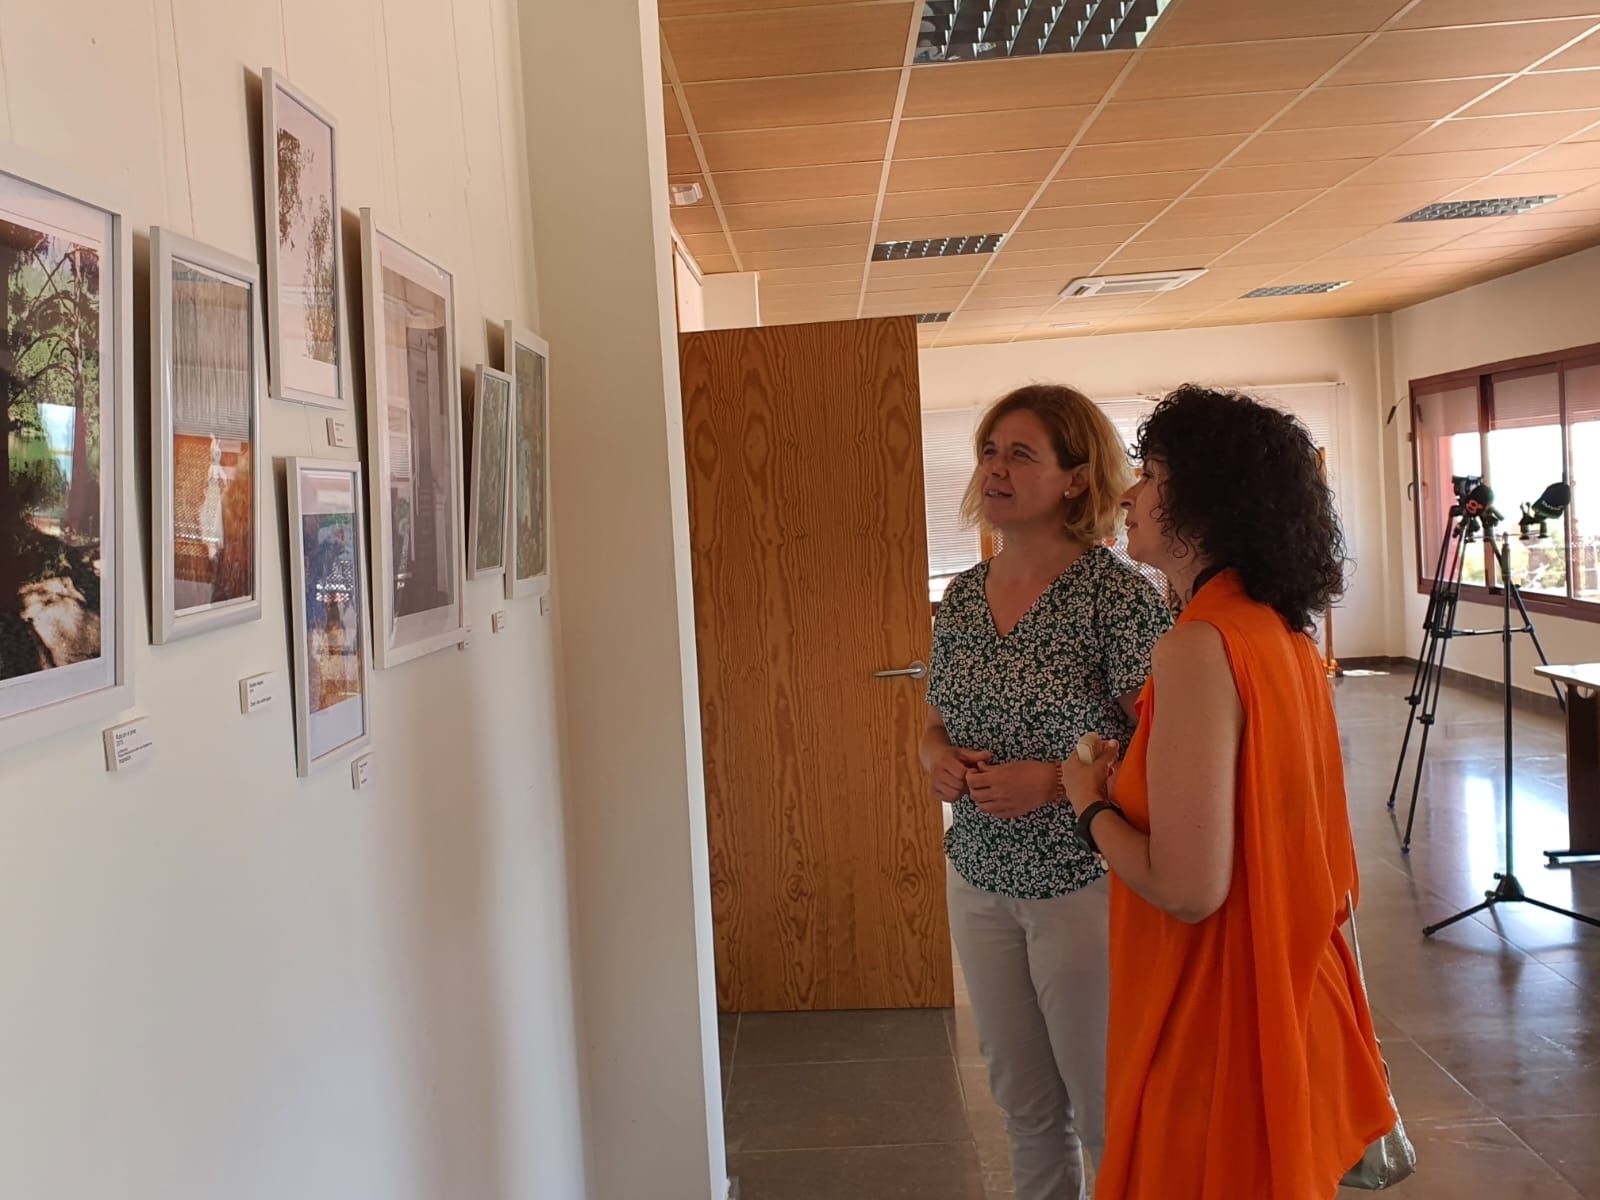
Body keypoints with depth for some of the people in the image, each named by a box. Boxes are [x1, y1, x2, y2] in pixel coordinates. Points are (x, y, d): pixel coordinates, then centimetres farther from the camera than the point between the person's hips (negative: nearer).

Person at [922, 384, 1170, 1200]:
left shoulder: (1115, 593, -15)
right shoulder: (961, 597, 4)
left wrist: (1054, 780, -23)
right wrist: (938, 759, -6)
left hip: (1085, 883, -5)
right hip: (980, 883, 6)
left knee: (1109, 1114, 10)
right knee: (1025, 1106, 19)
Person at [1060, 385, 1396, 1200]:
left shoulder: (1201, 646, -24)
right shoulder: (1284, 632, 3)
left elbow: (1188, 887, -26)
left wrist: (1091, 803, -11)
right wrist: (1134, 782, 12)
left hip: (1222, 1021, -8)